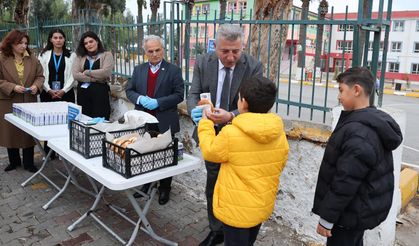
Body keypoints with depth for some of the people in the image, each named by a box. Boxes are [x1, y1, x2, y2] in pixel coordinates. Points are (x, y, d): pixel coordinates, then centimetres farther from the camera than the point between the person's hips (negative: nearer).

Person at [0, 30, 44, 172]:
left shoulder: (32, 59, 4)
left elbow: (40, 76, 8)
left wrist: (36, 85, -11)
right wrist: (12, 87, -19)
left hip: (29, 102, 2)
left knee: (29, 132, 7)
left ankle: (29, 163, 20)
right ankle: (14, 161, 28)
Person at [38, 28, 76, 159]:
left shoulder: (71, 55, 6)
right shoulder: (44, 55, 9)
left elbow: (72, 75, 0)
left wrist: (63, 90, -10)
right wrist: (49, 90, -8)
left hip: (66, 93, -1)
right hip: (48, 93, 1)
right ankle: (48, 151, 11)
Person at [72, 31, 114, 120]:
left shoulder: (106, 55, 5)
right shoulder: (79, 57, 14)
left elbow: (106, 72, -11)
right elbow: (75, 74, 0)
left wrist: (87, 72, 0)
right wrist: (95, 78, -8)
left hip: (100, 92, -3)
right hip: (82, 92, 3)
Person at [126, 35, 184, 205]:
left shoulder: (173, 70, -4)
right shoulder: (139, 70, 9)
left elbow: (179, 95, -9)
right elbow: (129, 90, 9)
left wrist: (158, 102, -20)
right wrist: (140, 98, -13)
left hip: (164, 122, -3)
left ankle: (164, 189, 24)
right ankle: (145, 184, 32)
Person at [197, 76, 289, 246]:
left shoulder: (230, 134, -26)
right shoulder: (279, 134, -10)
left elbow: (210, 152, -7)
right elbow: (278, 165, 5)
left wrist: (205, 123, 5)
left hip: (236, 209, -5)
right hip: (263, 206, 5)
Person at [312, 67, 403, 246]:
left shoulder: (358, 133, -28)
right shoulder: (375, 122, 5)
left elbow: (345, 183, -27)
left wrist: (327, 218, -18)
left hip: (351, 213, -9)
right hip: (362, 208, 9)